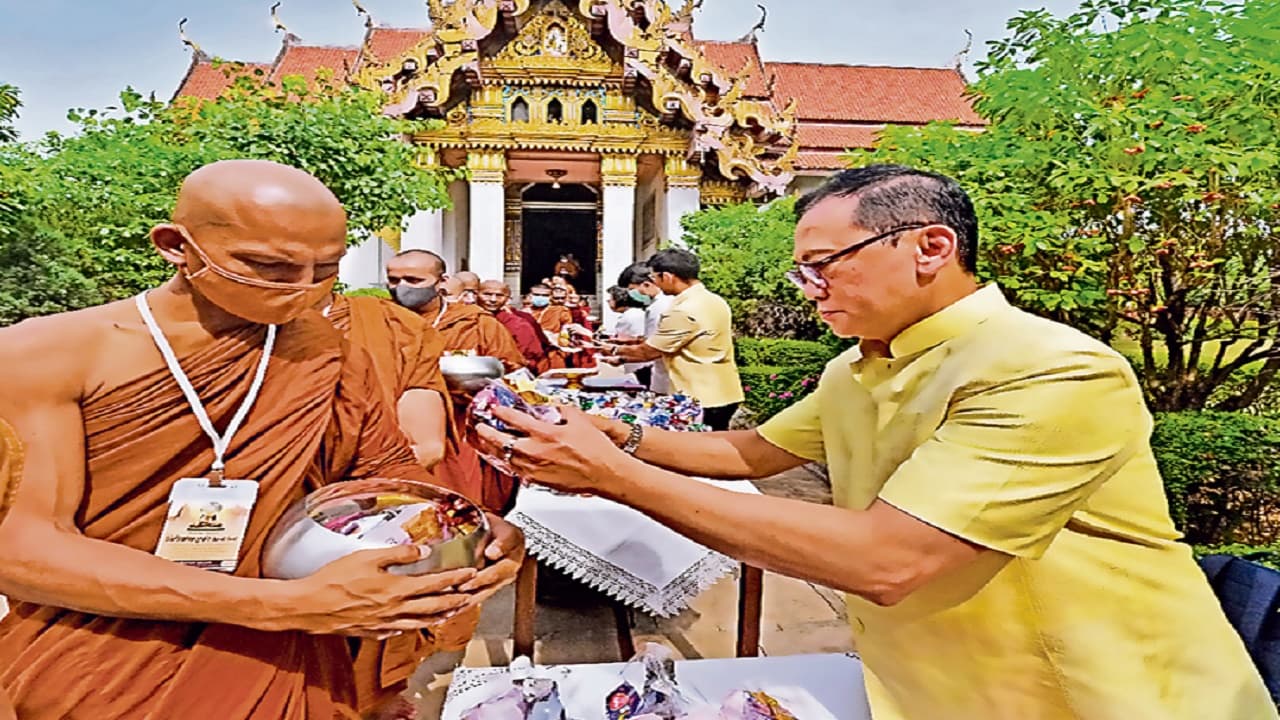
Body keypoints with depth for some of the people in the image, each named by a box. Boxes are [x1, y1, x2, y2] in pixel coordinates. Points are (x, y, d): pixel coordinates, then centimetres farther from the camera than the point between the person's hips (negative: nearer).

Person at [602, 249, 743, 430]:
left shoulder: (683, 311, -22)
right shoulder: (713, 301, 9)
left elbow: (647, 352, -9)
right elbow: (667, 348, 14)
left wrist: (616, 350, 11)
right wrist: (623, 358, 18)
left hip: (704, 400, -9)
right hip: (723, 395, 9)